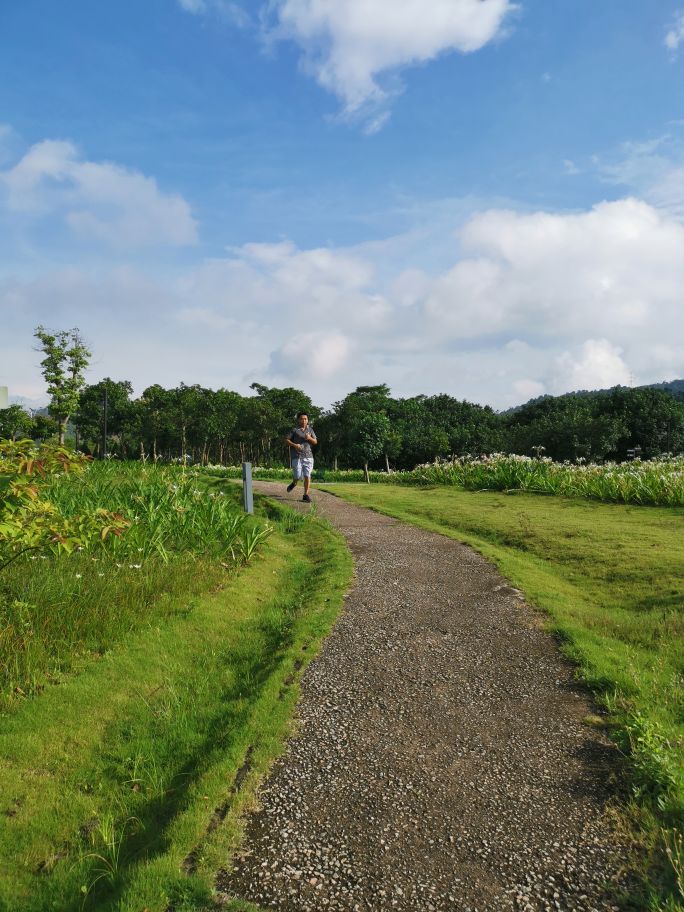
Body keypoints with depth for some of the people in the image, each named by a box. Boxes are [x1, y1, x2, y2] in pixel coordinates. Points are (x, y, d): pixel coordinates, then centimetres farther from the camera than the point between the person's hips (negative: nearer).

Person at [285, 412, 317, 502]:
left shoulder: (310, 429, 12)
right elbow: (286, 440, 1)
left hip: (308, 456, 3)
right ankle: (294, 483, 32)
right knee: (297, 476, -4)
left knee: (307, 476, -3)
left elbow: (315, 442, 11)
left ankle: (306, 495, 4)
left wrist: (310, 438, -9)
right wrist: (294, 445, -15)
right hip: (297, 456, -3)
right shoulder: (294, 430, 1)